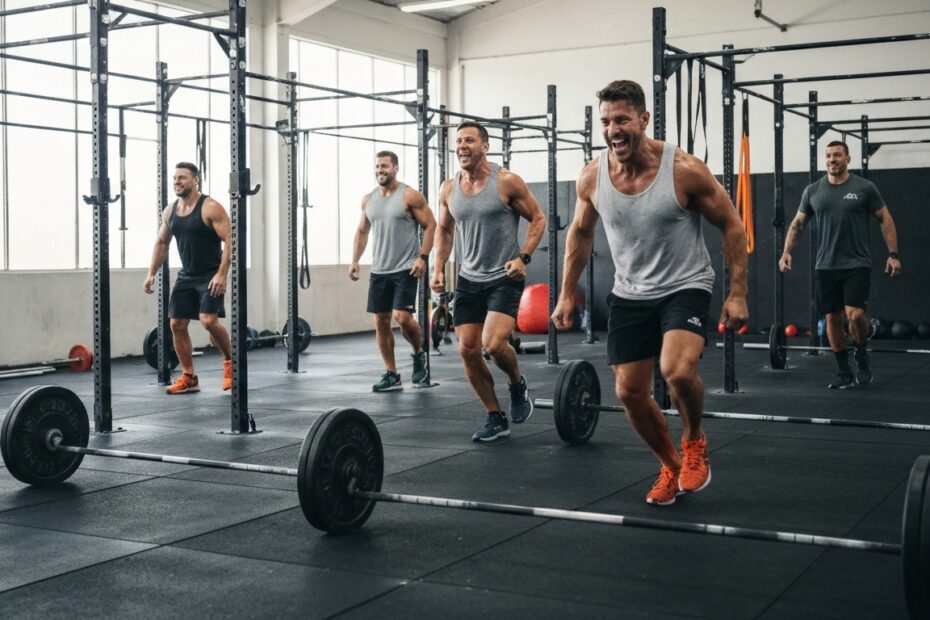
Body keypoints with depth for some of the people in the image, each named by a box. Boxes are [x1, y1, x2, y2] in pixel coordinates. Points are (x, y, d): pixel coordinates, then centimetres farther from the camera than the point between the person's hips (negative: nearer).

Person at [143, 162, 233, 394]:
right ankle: (189, 378, 13)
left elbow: (229, 240, -18)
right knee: (177, 324, 2)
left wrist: (222, 274, -26)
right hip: (186, 276, 7)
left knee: (208, 320, -22)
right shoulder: (170, 211, 6)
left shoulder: (211, 208, -14)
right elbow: (161, 243, 17)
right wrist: (151, 273, 11)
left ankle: (230, 361, 4)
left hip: (210, 276, -7)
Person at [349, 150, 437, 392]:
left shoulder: (410, 196, -7)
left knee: (402, 316, -17)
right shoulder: (368, 199, 9)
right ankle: (391, 375, 13)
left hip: (405, 269, -6)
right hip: (379, 270, 6)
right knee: (380, 322, 4)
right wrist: (355, 261, 9)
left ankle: (419, 354, 13)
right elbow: (362, 231, 18)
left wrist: (422, 257, -14)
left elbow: (430, 225, -7)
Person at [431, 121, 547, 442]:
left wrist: (523, 257, -16)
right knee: (467, 349, 1)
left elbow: (537, 218, -4)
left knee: (493, 344, -22)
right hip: (469, 279, 5)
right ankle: (496, 419, 15)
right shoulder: (448, 189, 3)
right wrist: (439, 267, 6)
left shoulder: (507, 182, -11)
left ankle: (518, 384, 12)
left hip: (505, 278, -5)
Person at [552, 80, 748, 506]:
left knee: (677, 370, -29)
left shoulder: (684, 170, -20)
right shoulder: (592, 176, -8)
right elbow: (580, 233, 10)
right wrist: (566, 294, 9)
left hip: (684, 287, -4)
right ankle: (672, 467, 29)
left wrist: (737, 294, -12)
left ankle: (694, 442, 4)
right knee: (629, 392, 4)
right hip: (630, 293, 5)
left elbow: (730, 225, -9)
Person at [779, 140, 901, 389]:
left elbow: (885, 219, 1)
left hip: (857, 265, -3)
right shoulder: (812, 191, 5)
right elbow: (797, 223, 11)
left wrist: (893, 254, -6)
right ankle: (844, 372, 17)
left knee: (855, 314, -18)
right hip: (825, 267, 3)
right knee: (833, 319, 5)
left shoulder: (864, 188, -3)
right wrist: (786, 252, -2)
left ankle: (862, 356, 11)